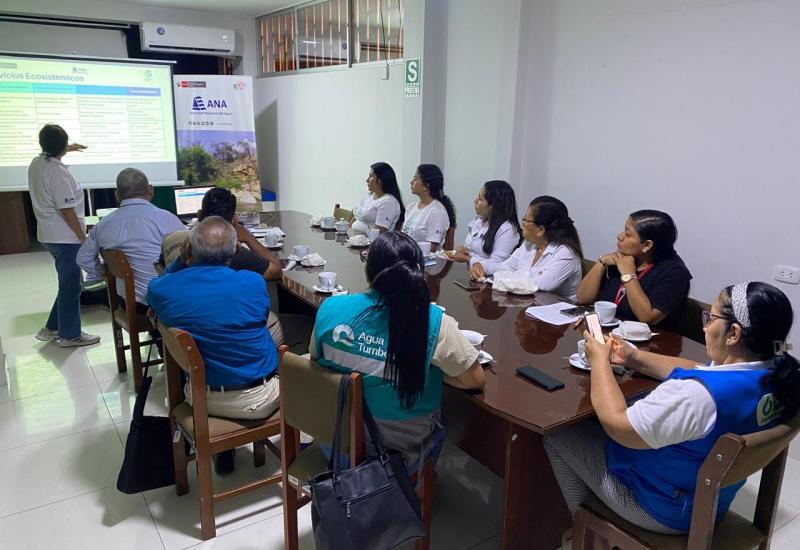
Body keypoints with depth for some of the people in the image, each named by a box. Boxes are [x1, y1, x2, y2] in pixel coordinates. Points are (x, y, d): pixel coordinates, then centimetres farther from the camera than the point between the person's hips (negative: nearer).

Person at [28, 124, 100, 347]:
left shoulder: (36, 164, 7)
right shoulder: (58, 172, -21)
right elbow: (66, 210, -22)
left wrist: (68, 149, 45)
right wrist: (83, 237, -16)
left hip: (50, 235, 9)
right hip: (65, 237, -9)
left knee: (68, 283, 20)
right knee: (71, 286, 2)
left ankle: (52, 327, 27)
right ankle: (69, 335, 12)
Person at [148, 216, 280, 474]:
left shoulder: (161, 289, -15)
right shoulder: (253, 283, -21)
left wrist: (181, 262, -4)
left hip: (200, 398, 3)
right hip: (256, 399, -3)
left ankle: (224, 449, 39)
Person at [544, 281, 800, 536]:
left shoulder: (697, 394, -39)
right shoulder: (774, 375, -10)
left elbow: (616, 424, -28)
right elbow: (694, 371, 7)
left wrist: (600, 360, -16)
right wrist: (636, 358, 1)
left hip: (664, 508, -8)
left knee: (558, 433, 8)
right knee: (592, 425, 24)